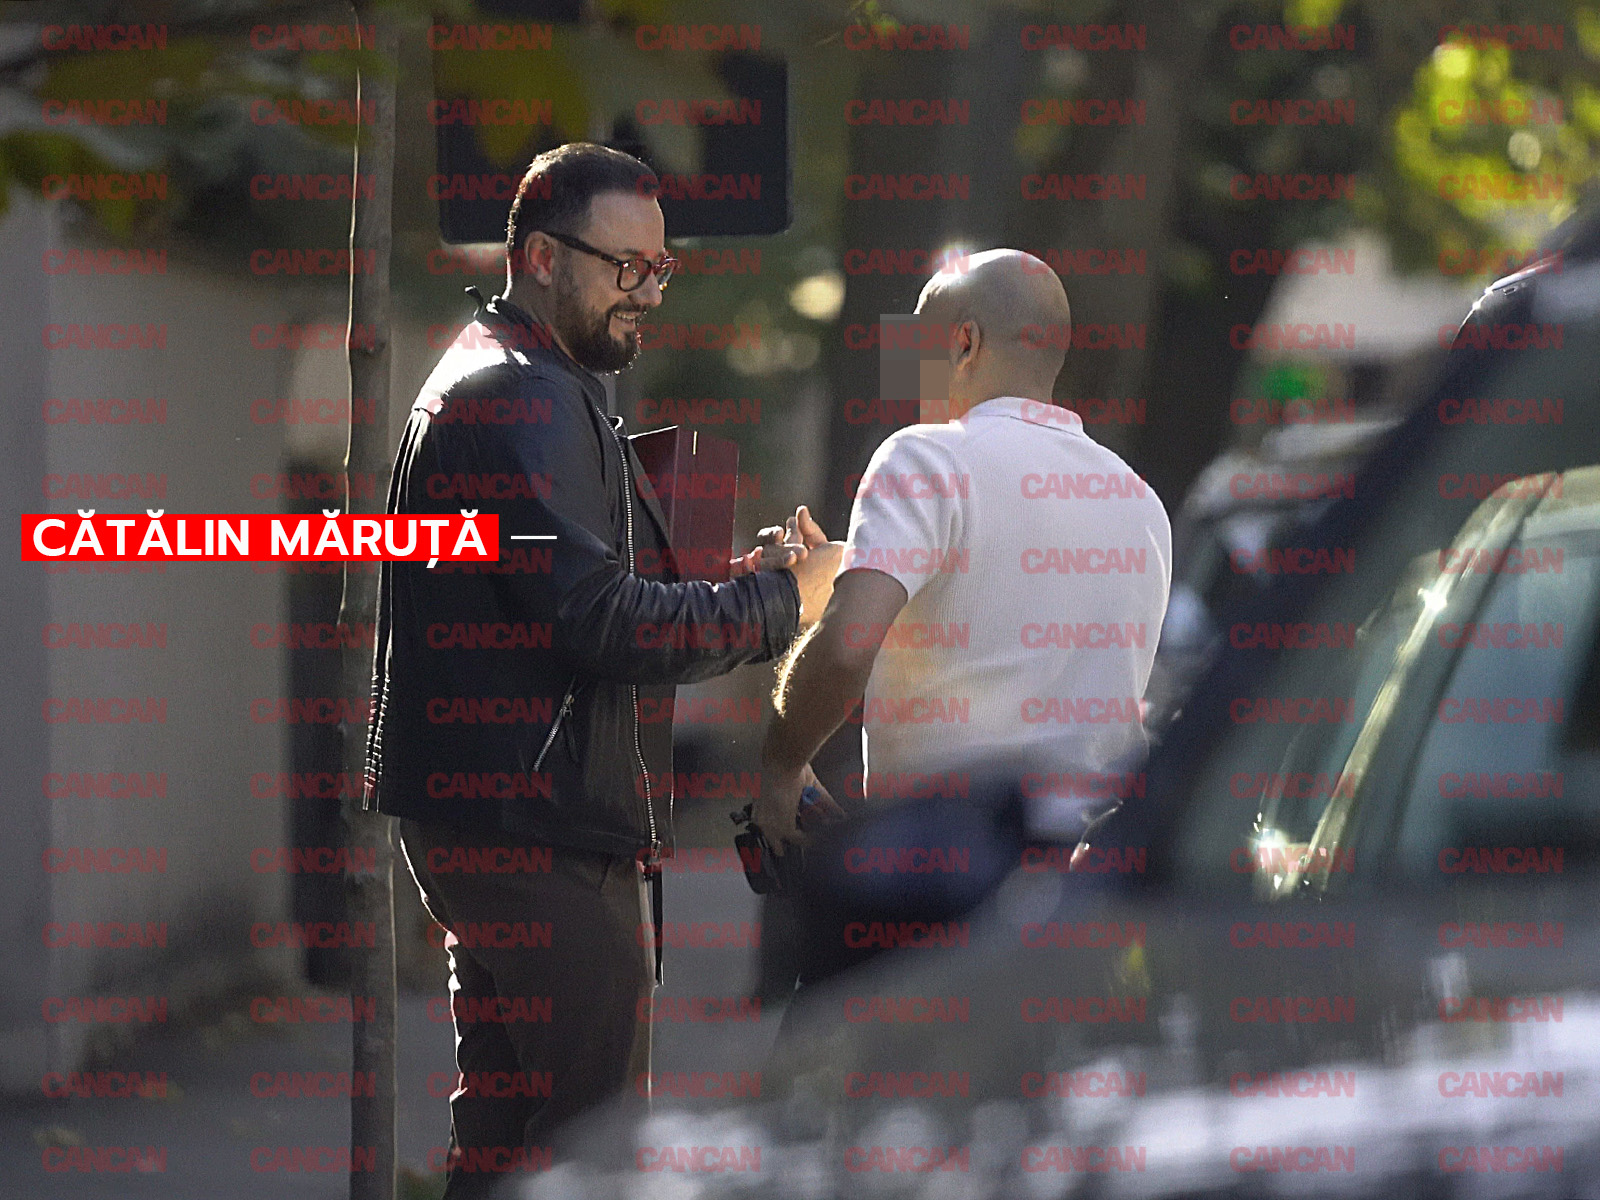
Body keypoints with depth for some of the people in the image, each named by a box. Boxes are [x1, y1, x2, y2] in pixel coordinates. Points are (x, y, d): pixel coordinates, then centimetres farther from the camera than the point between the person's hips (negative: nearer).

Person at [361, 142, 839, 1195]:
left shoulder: (531, 388, 21)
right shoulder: (521, 399, -15)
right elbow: (603, 624, -22)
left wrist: (737, 580, 8)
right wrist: (783, 598, -13)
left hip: (487, 820, 11)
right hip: (540, 826, -11)